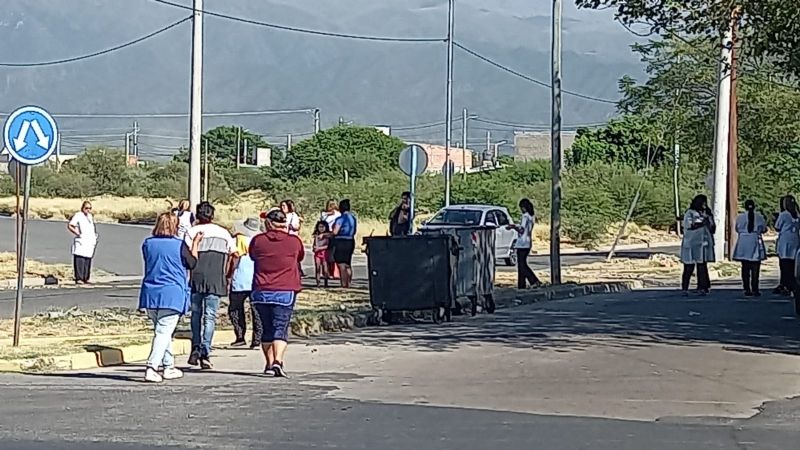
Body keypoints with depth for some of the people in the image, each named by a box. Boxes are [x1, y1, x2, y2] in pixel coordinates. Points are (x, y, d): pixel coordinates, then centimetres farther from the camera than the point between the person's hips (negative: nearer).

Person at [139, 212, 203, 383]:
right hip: (172, 294, -5)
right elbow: (192, 264, 7)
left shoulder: (148, 244, 5)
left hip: (150, 294, 5)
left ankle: (169, 366, 25)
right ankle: (151, 368, -17)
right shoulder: (179, 245, -7)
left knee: (162, 331, 18)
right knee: (163, 332, -6)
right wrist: (195, 243, 21)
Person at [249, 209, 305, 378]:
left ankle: (269, 364, 17)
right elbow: (300, 258, 17)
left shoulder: (257, 241, -1)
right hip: (285, 292, -2)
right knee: (281, 329, -5)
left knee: (267, 329, 13)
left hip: (261, 292, 2)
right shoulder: (294, 241, -3)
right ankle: (278, 361, -24)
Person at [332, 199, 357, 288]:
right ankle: (348, 284, 20)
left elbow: (335, 232, -17)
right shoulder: (353, 218, 8)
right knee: (348, 265, 16)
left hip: (341, 242, -8)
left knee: (341, 265, -4)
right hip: (351, 242, 8)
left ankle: (344, 284, -7)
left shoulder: (341, 219, -15)